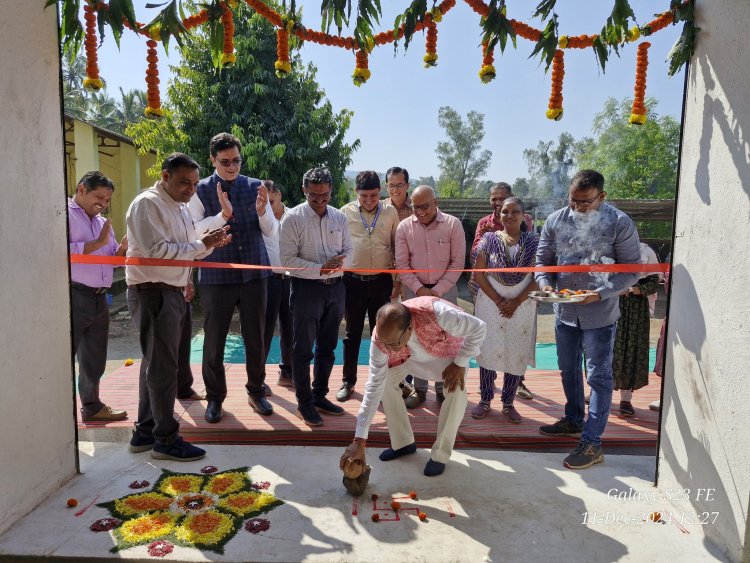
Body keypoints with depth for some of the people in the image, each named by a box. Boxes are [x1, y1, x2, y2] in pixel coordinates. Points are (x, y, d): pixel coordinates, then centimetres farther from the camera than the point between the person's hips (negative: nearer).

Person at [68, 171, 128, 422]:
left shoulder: (103, 223, 19)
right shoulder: (66, 215, -5)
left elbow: (112, 260, 18)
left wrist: (122, 248, -2)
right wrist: (97, 243, -16)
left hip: (99, 298, 8)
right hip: (73, 296, -8)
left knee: (95, 358, 15)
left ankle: (92, 406, 28)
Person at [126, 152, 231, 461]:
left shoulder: (180, 207, 16)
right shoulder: (147, 204, -12)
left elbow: (187, 250, 16)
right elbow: (157, 250, -22)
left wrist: (209, 243, -4)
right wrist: (201, 244, -17)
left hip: (173, 291, 10)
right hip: (154, 291, -10)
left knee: (156, 363, 15)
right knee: (163, 365, -4)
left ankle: (145, 432, 28)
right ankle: (166, 439, 7)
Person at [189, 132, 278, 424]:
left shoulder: (255, 187, 5)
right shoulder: (201, 190, -1)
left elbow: (271, 231, 3)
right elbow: (194, 231, -11)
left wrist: (262, 211, -17)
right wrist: (223, 215, -24)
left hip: (254, 272, 2)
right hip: (216, 275, -2)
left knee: (255, 336, 11)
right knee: (214, 339, 7)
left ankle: (256, 391, 29)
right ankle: (215, 397, 25)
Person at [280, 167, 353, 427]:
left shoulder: (339, 217, 5)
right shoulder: (293, 218, -9)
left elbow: (349, 249, 12)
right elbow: (287, 259, -14)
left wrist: (340, 261, -11)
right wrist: (320, 269, -20)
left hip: (336, 288, 5)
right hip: (307, 288, -5)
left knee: (327, 348, 15)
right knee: (304, 350, 4)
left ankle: (320, 396, 32)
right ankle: (304, 403, 18)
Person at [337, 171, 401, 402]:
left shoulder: (390, 212, 1)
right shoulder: (345, 213, -2)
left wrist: (398, 280, 4)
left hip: (381, 281, 1)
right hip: (353, 281, -1)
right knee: (352, 333, 9)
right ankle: (348, 381, 23)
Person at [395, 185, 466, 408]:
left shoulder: (453, 224, -7)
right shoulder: (404, 226, -3)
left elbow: (457, 262, -7)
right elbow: (401, 263, -2)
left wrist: (438, 290, -12)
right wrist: (419, 289, -12)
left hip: (445, 290, -1)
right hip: (415, 290, 1)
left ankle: (442, 389, 20)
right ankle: (419, 389, 19)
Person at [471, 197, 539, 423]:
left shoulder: (533, 241, 1)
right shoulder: (489, 239, 0)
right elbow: (478, 274, -3)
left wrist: (517, 301, -12)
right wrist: (498, 300, -11)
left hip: (522, 306, 1)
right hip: (490, 304, 0)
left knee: (517, 354, 5)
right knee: (488, 351, 4)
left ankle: (508, 403, 20)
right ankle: (485, 400, 18)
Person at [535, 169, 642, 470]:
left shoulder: (620, 224, -13)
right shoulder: (555, 220, -3)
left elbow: (631, 270, -9)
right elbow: (543, 260, 5)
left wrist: (601, 293, -23)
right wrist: (545, 283, -15)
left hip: (600, 314, -4)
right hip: (564, 311, 5)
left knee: (599, 376, 3)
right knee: (568, 370, 19)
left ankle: (592, 443, 12)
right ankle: (573, 420, 40)